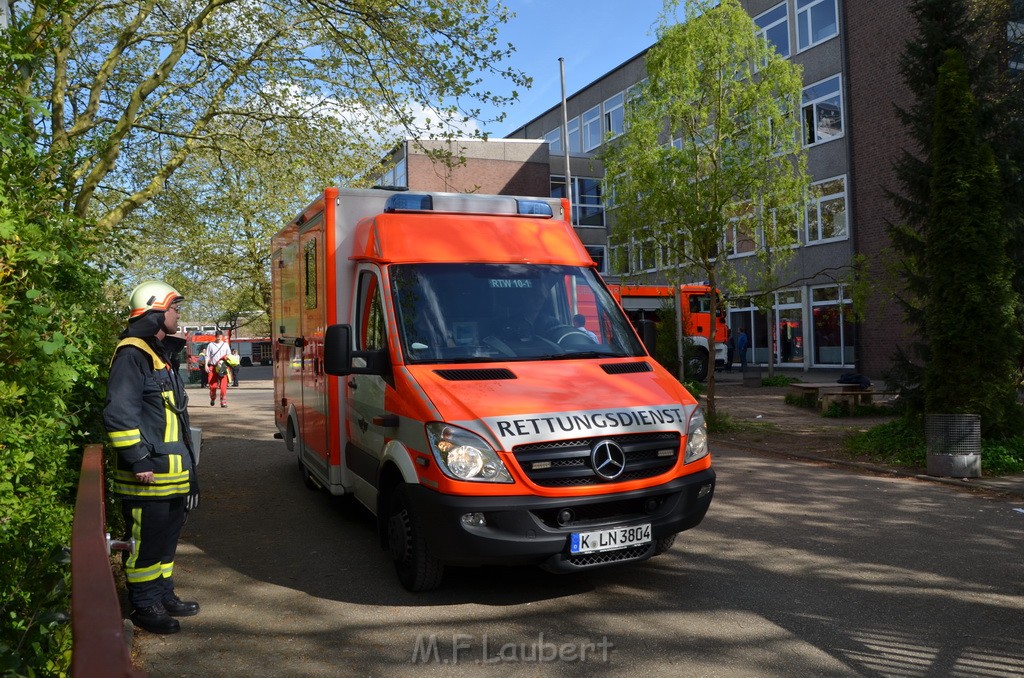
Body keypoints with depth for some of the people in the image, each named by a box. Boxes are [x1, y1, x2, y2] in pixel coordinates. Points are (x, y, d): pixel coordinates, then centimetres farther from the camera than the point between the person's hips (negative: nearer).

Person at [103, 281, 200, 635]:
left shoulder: (160, 354, 17)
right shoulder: (132, 355, -15)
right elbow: (119, 414, -22)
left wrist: (186, 463, 25)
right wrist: (138, 460, -22)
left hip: (172, 472, 10)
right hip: (148, 476, -10)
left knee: (167, 536, 19)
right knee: (146, 542, 1)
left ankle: (163, 594, 31)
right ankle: (144, 606, 13)